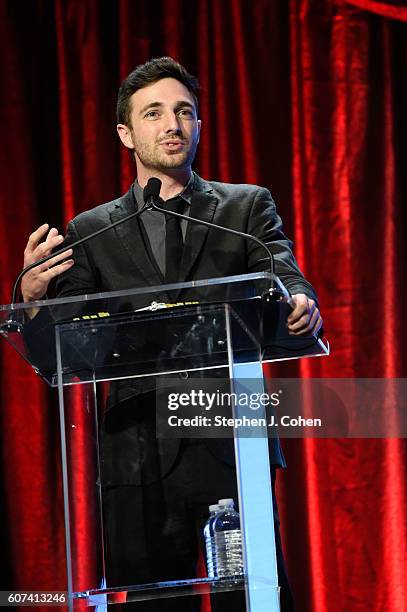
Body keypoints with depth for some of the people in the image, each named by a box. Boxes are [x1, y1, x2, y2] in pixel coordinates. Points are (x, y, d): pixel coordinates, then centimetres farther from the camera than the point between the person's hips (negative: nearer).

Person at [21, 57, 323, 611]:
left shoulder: (247, 206, 12)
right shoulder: (91, 232, 13)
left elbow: (282, 275, -4)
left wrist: (300, 305, -29)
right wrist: (32, 294, -19)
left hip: (231, 447, -1)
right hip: (139, 457, 1)